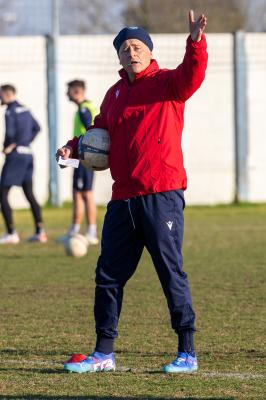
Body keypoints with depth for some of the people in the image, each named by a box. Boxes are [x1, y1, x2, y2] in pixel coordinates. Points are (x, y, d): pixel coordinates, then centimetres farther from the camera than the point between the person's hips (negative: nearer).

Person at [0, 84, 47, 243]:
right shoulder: (24, 109, 13)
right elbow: (36, 128, 23)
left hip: (15, 156, -8)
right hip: (27, 154, 8)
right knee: (29, 194, 13)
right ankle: (40, 231, 9)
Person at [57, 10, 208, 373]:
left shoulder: (166, 83, -2)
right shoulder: (115, 94, 17)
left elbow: (192, 75, -22)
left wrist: (196, 43, -40)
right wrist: (74, 146, 7)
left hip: (162, 196, -7)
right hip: (123, 199, 7)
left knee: (171, 272, -5)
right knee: (108, 275, 9)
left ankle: (188, 353, 1)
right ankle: (103, 353, 19)